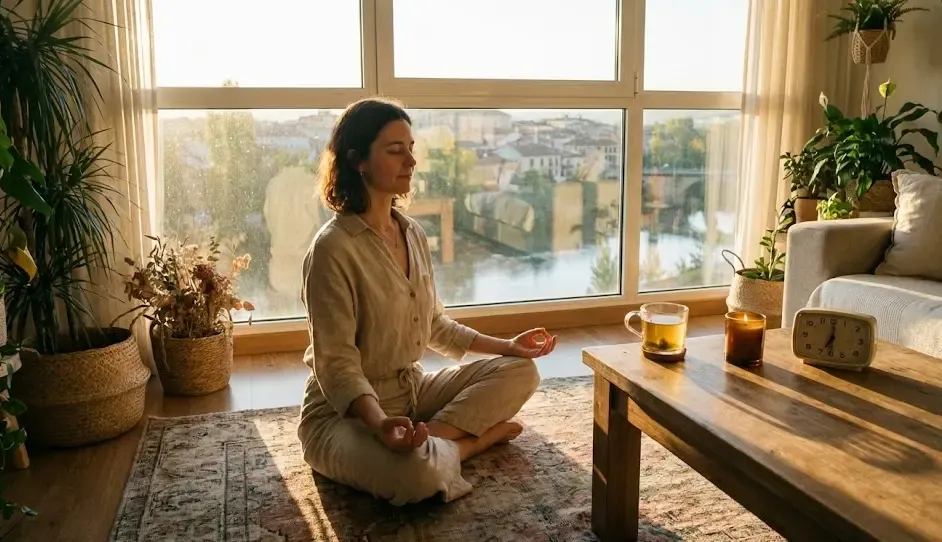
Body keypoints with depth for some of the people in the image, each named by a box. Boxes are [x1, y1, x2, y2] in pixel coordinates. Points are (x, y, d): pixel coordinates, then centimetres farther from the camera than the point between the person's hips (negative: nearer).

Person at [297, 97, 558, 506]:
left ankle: (428, 439, -13)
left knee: (520, 372, -2)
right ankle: (474, 438, -6)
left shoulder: (412, 233, 3)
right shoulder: (333, 249, -21)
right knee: (416, 473, -36)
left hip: (412, 389, 8)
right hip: (345, 411, -7)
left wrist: (506, 346, 10)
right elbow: (337, 362, -22)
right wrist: (380, 423, -39)